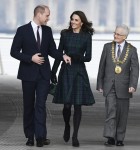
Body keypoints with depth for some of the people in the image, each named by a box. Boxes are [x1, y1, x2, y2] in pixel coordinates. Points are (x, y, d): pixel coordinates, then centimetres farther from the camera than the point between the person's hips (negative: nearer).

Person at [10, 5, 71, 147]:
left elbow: (51, 50, 14)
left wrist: (62, 56, -5)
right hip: (28, 73, -2)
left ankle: (40, 136, -15)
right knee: (29, 106, 7)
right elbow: (14, 51, -6)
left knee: (41, 105, -8)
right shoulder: (22, 30, -5)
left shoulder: (47, 30, 7)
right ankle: (30, 136, 14)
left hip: (43, 74, 2)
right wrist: (31, 58, -17)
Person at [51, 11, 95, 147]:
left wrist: (74, 57, -18)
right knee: (67, 105, -4)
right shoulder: (65, 34, 6)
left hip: (79, 72, -1)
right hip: (66, 71, 1)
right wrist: (53, 72, 6)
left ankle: (75, 136, 6)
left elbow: (88, 57, -2)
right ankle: (67, 127, 26)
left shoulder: (87, 36, 1)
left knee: (78, 105, -2)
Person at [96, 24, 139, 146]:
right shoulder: (108, 47, 6)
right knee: (110, 111, -12)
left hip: (123, 86, 0)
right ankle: (110, 137, -17)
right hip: (109, 86, 0)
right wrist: (100, 84, 7)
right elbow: (102, 67, 9)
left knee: (122, 114, 5)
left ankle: (119, 139, 14)